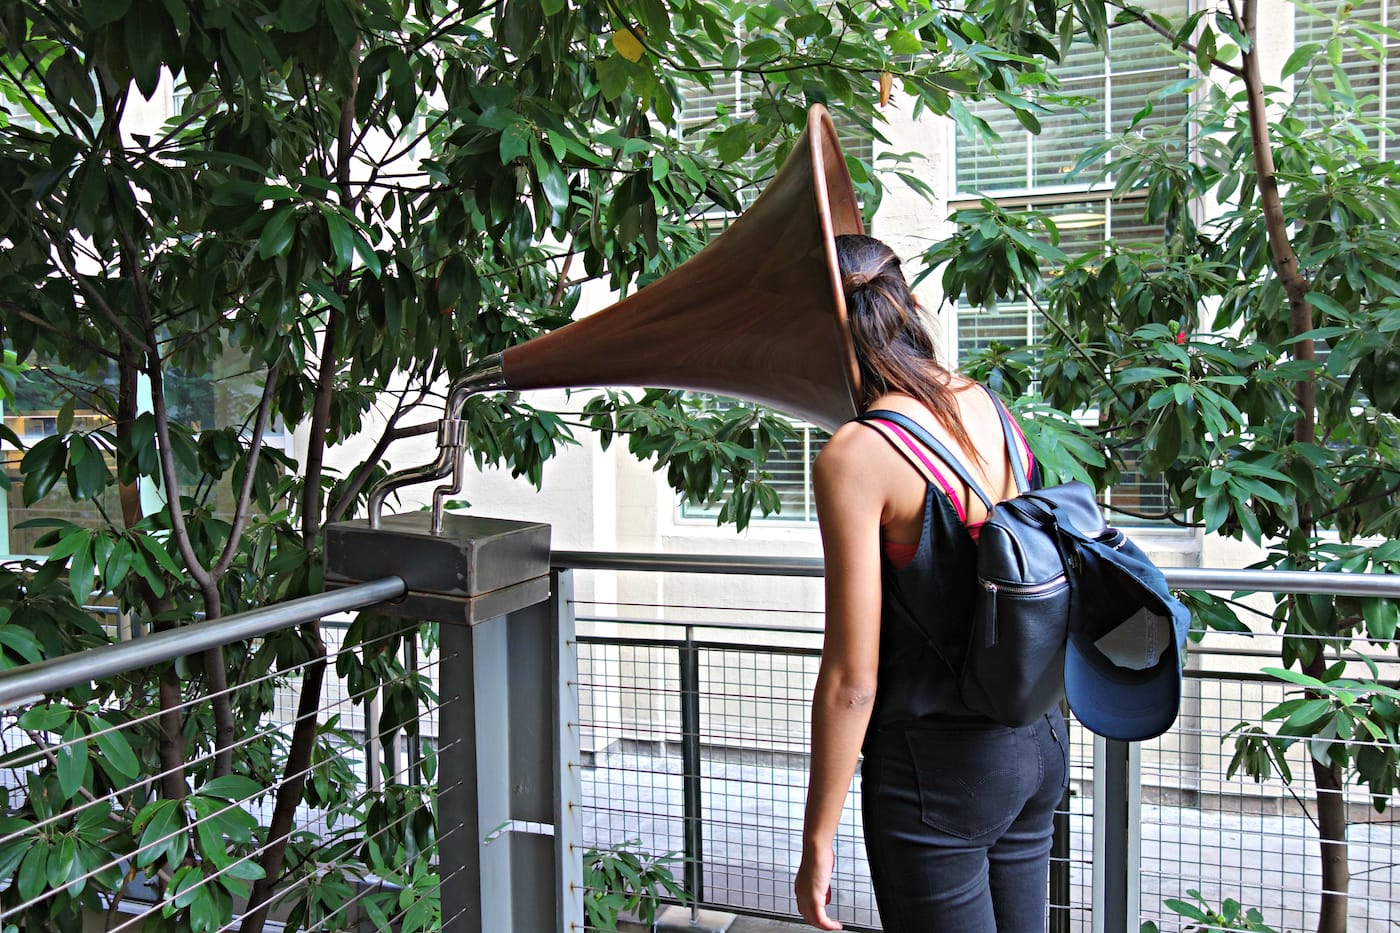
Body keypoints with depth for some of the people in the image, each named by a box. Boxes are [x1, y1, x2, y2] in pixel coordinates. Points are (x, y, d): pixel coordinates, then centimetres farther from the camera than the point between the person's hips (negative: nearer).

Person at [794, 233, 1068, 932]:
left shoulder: (855, 457, -20)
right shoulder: (985, 404, -1)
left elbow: (851, 681, -19)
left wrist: (817, 843, -9)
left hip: (939, 768, -7)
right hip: (1039, 742, 7)